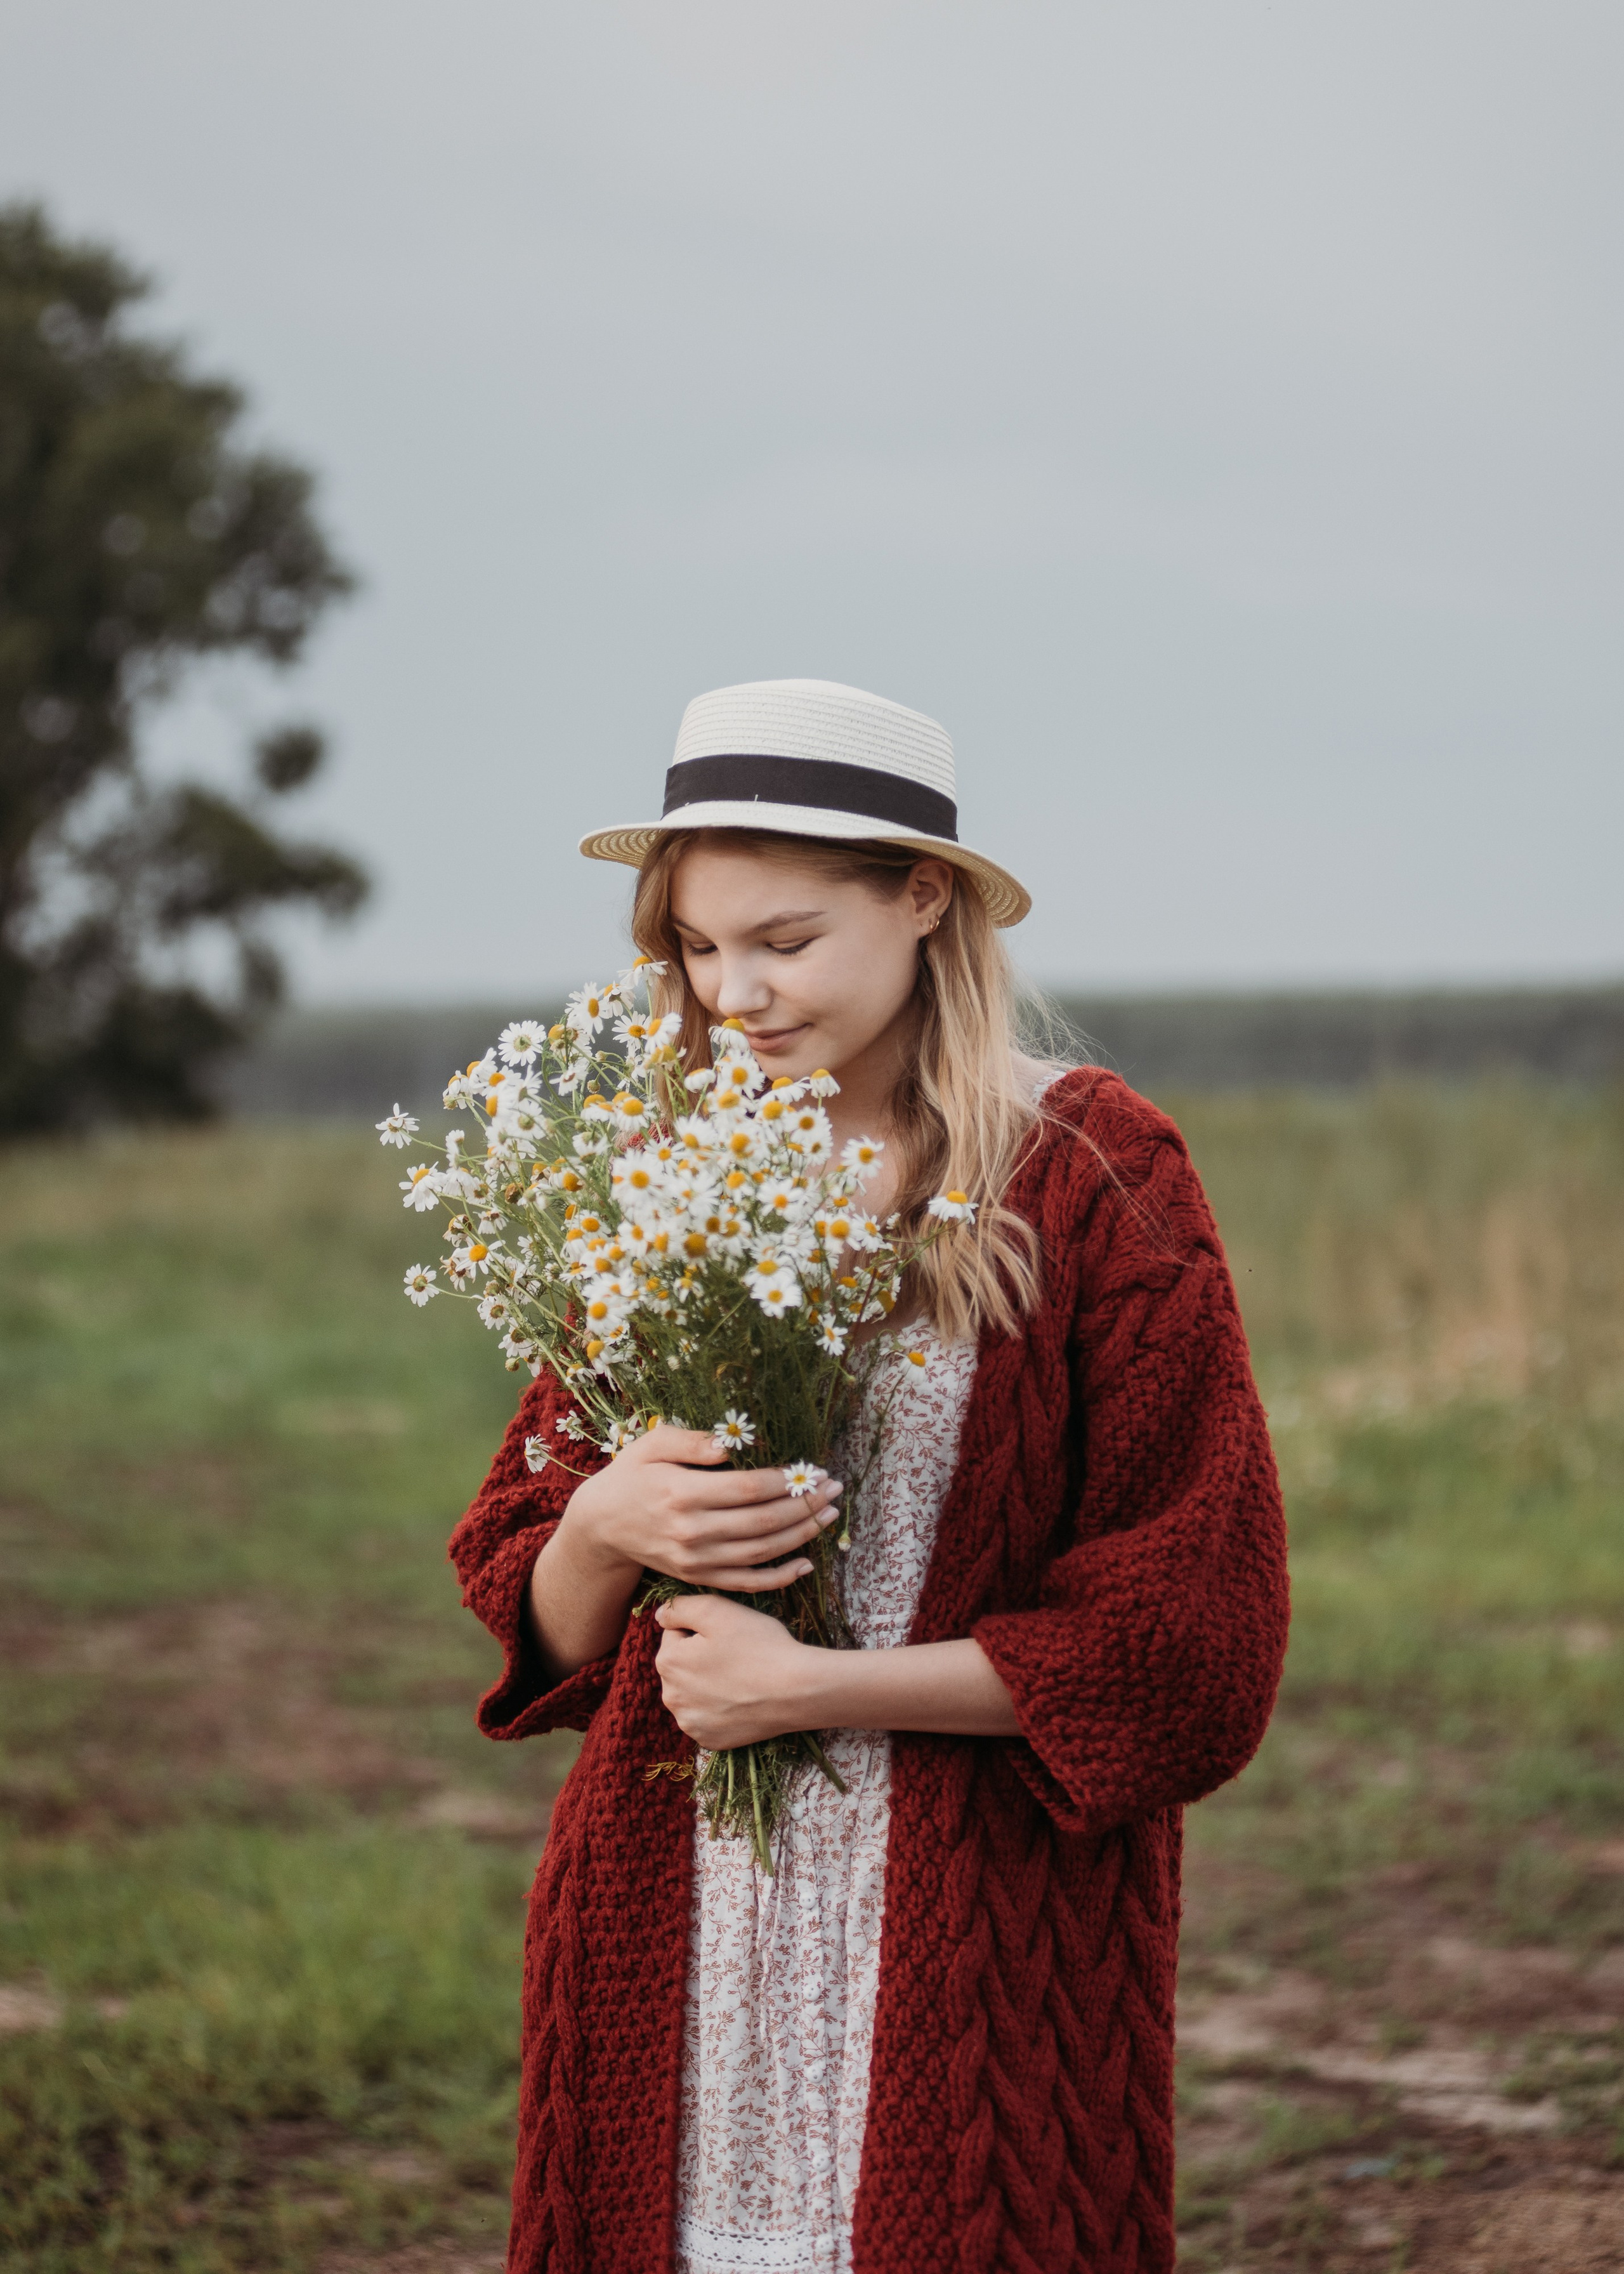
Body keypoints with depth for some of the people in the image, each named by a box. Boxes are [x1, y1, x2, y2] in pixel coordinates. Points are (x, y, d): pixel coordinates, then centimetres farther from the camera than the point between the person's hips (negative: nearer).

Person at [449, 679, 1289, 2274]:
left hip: (980, 1939, -3)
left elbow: (1197, 1623, -8)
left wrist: (815, 1685, -12)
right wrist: (605, 1529, -12)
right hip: (668, 1937, 3)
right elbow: (530, 1607, 12)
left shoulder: (1089, 1175, -4)